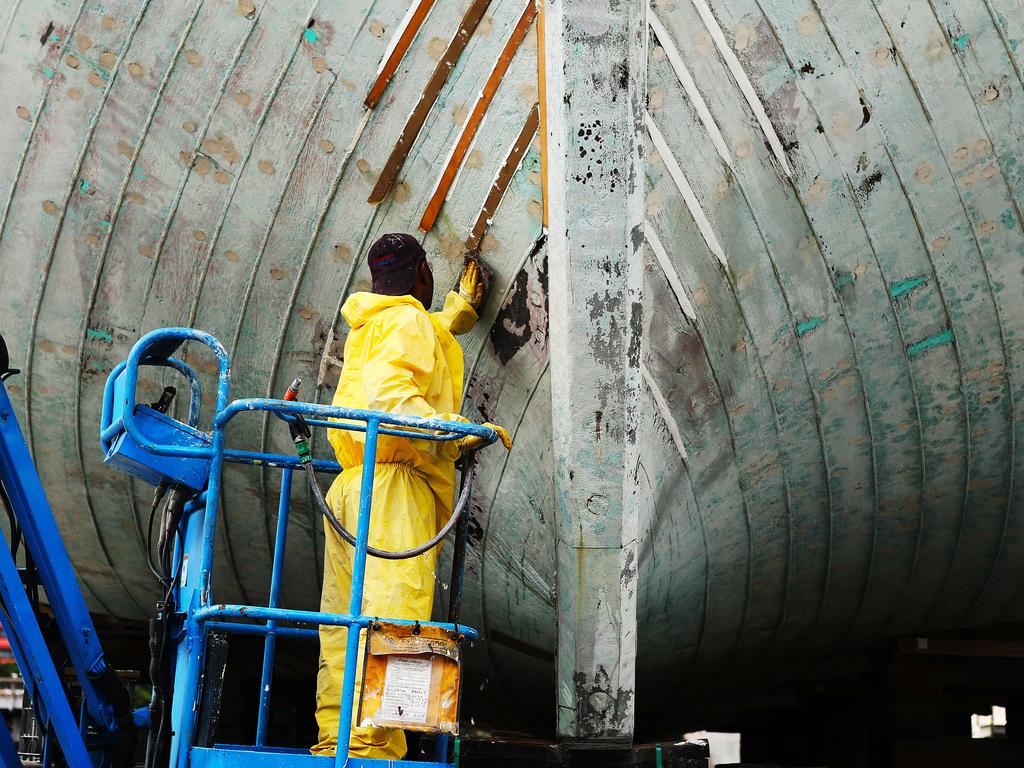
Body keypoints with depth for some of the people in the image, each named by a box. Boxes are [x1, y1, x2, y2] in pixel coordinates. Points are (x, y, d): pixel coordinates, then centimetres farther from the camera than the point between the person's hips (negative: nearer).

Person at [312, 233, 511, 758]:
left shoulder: (368, 328, 29)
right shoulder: (407, 321, 1)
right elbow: (388, 394, -17)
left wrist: (461, 305, 63)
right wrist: (458, 431, -23)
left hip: (350, 487, 10)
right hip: (393, 482, -10)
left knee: (346, 625, 5)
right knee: (392, 616, -18)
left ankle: (335, 743, 4)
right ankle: (370, 744, -26)